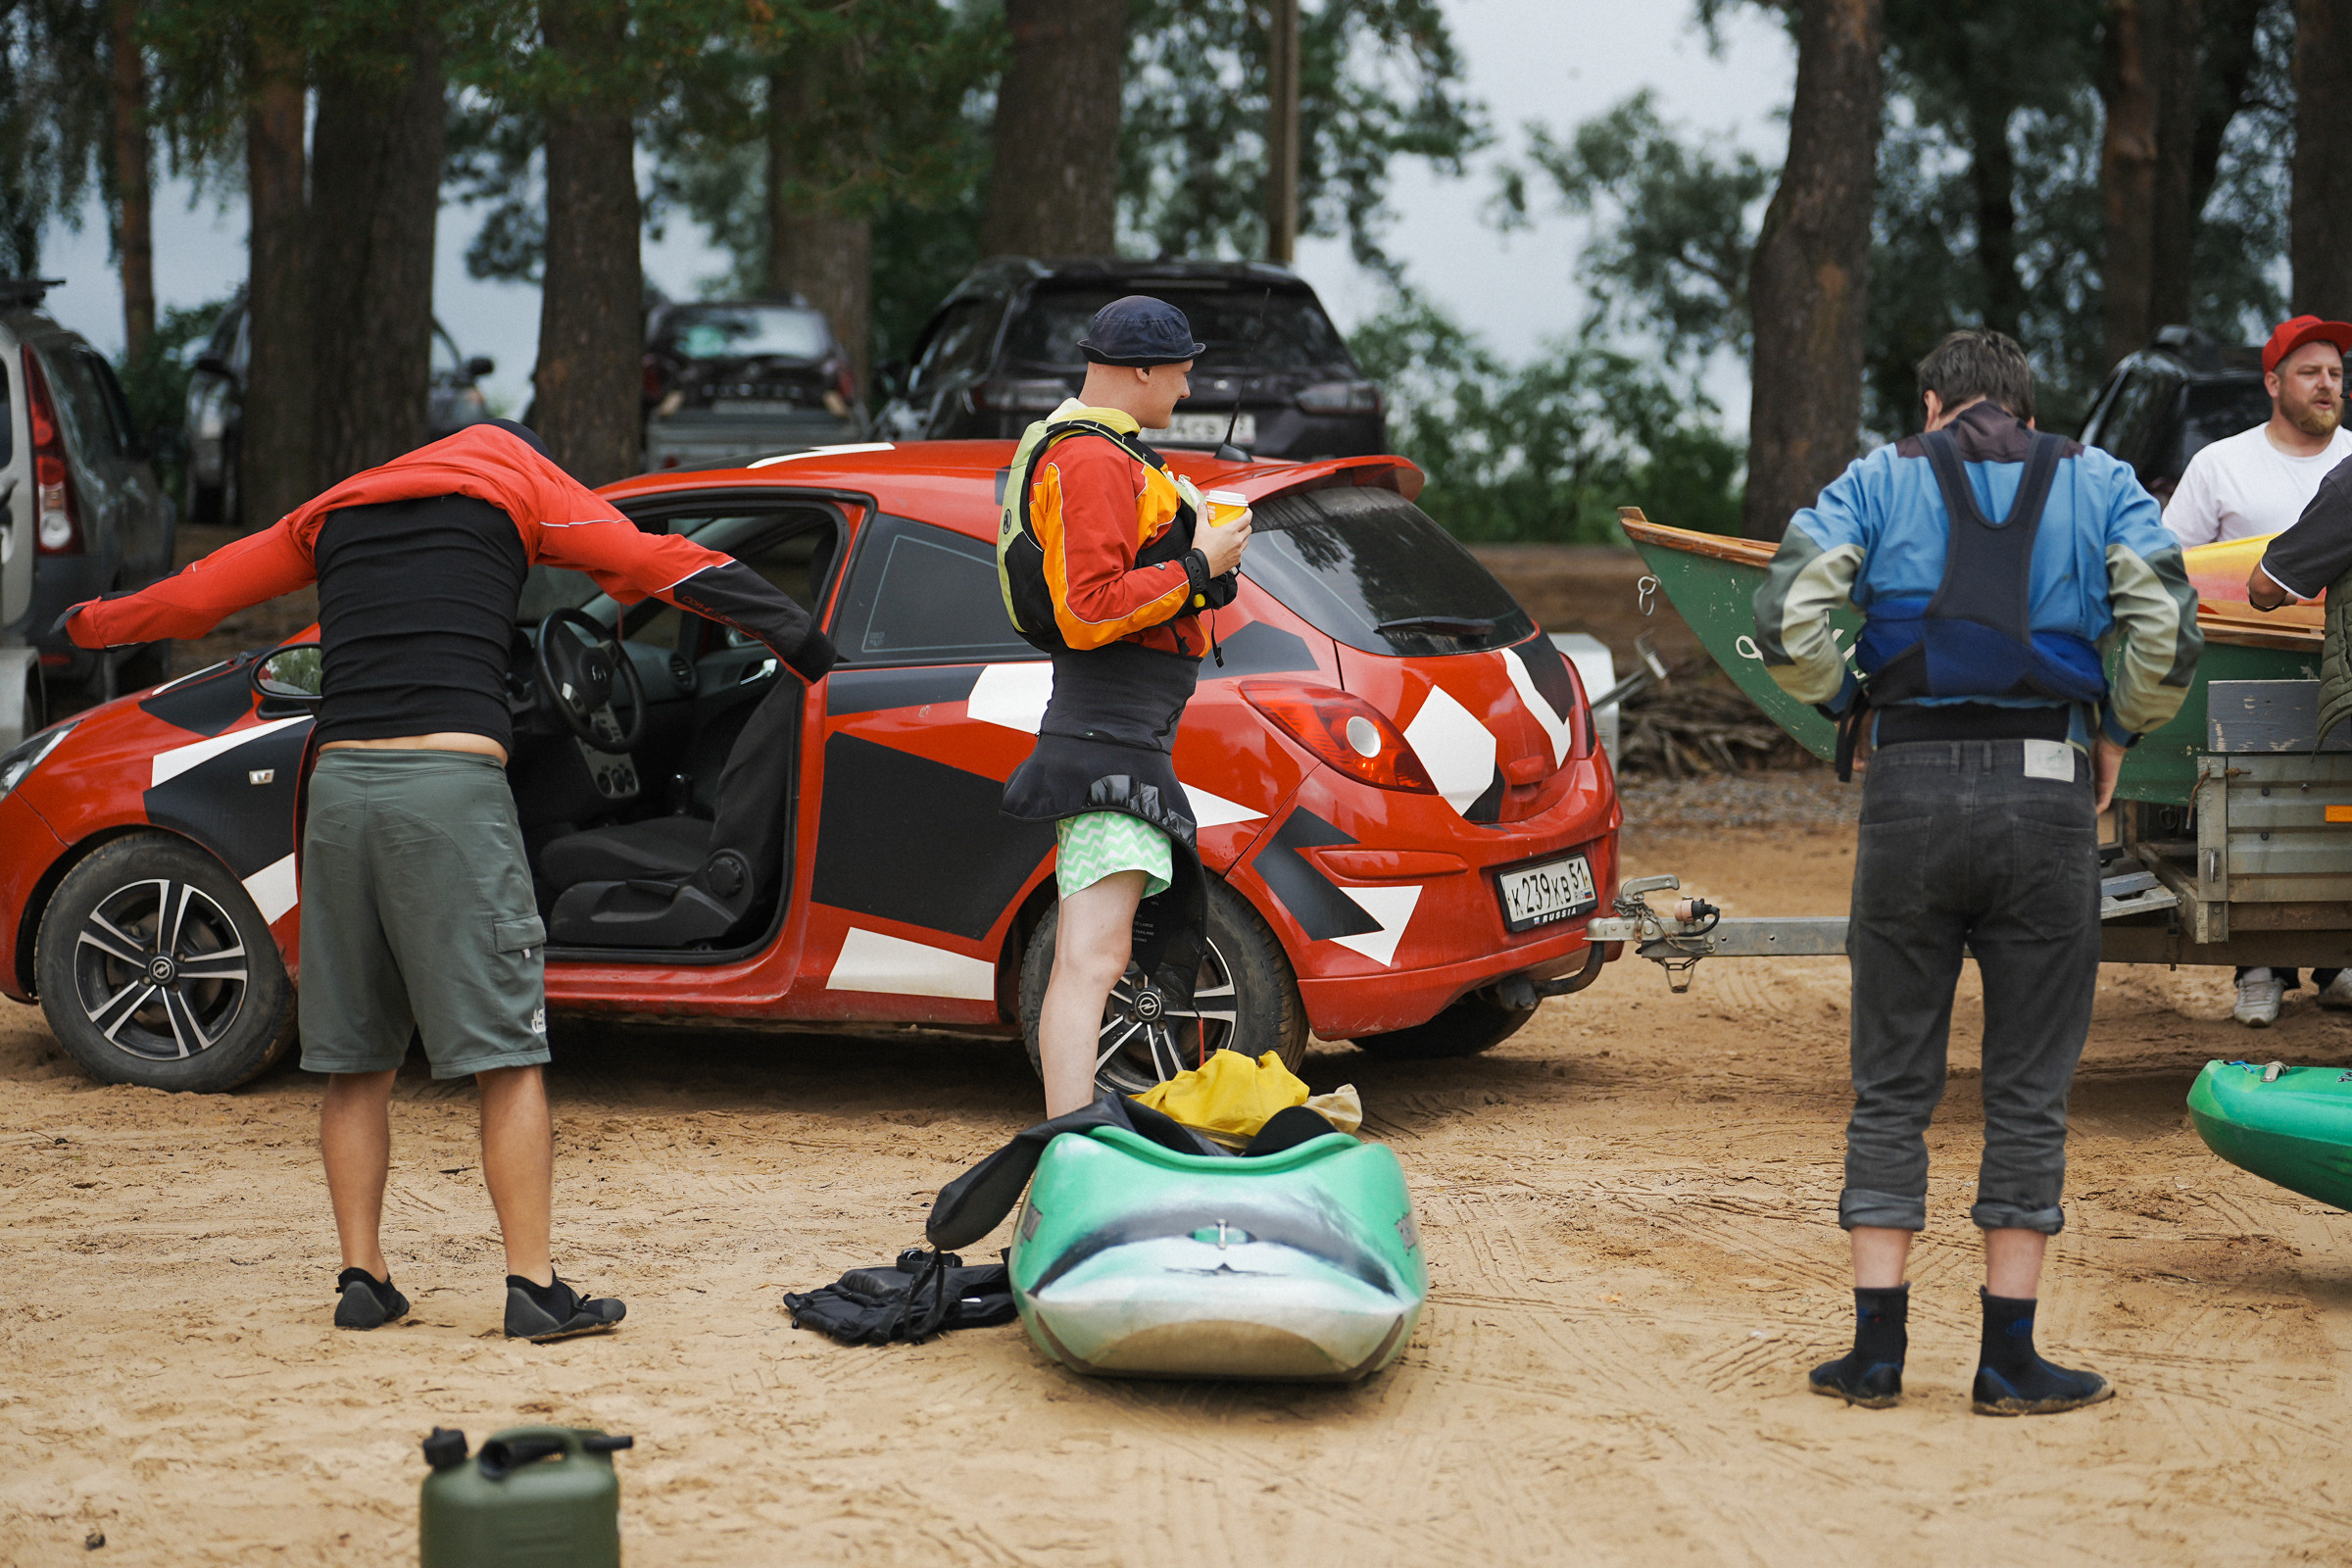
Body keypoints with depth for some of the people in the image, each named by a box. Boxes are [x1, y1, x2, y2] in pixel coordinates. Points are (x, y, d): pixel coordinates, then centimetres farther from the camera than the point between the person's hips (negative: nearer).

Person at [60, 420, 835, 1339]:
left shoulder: (333, 513, 25)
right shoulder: (516, 480, 14)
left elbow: (195, 594, 32)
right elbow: (651, 563, 7)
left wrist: (88, 626, 49)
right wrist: (787, 629, 7)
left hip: (339, 782, 4)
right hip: (450, 785, -4)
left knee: (354, 1060, 13)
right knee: (506, 1055, -3)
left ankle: (362, 1277, 15)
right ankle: (533, 1288, -6)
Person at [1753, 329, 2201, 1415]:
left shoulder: (1877, 481, 10)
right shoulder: (2100, 484, 11)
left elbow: (1787, 617, -4)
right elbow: (2168, 635, -2)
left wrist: (1851, 709, 12)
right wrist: (2114, 735, 13)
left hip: (1911, 793, 0)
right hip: (2047, 797, 0)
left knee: (1892, 1085, 8)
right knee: (2029, 1091, 6)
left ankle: (1878, 1348, 7)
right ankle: (2009, 1358, 8)